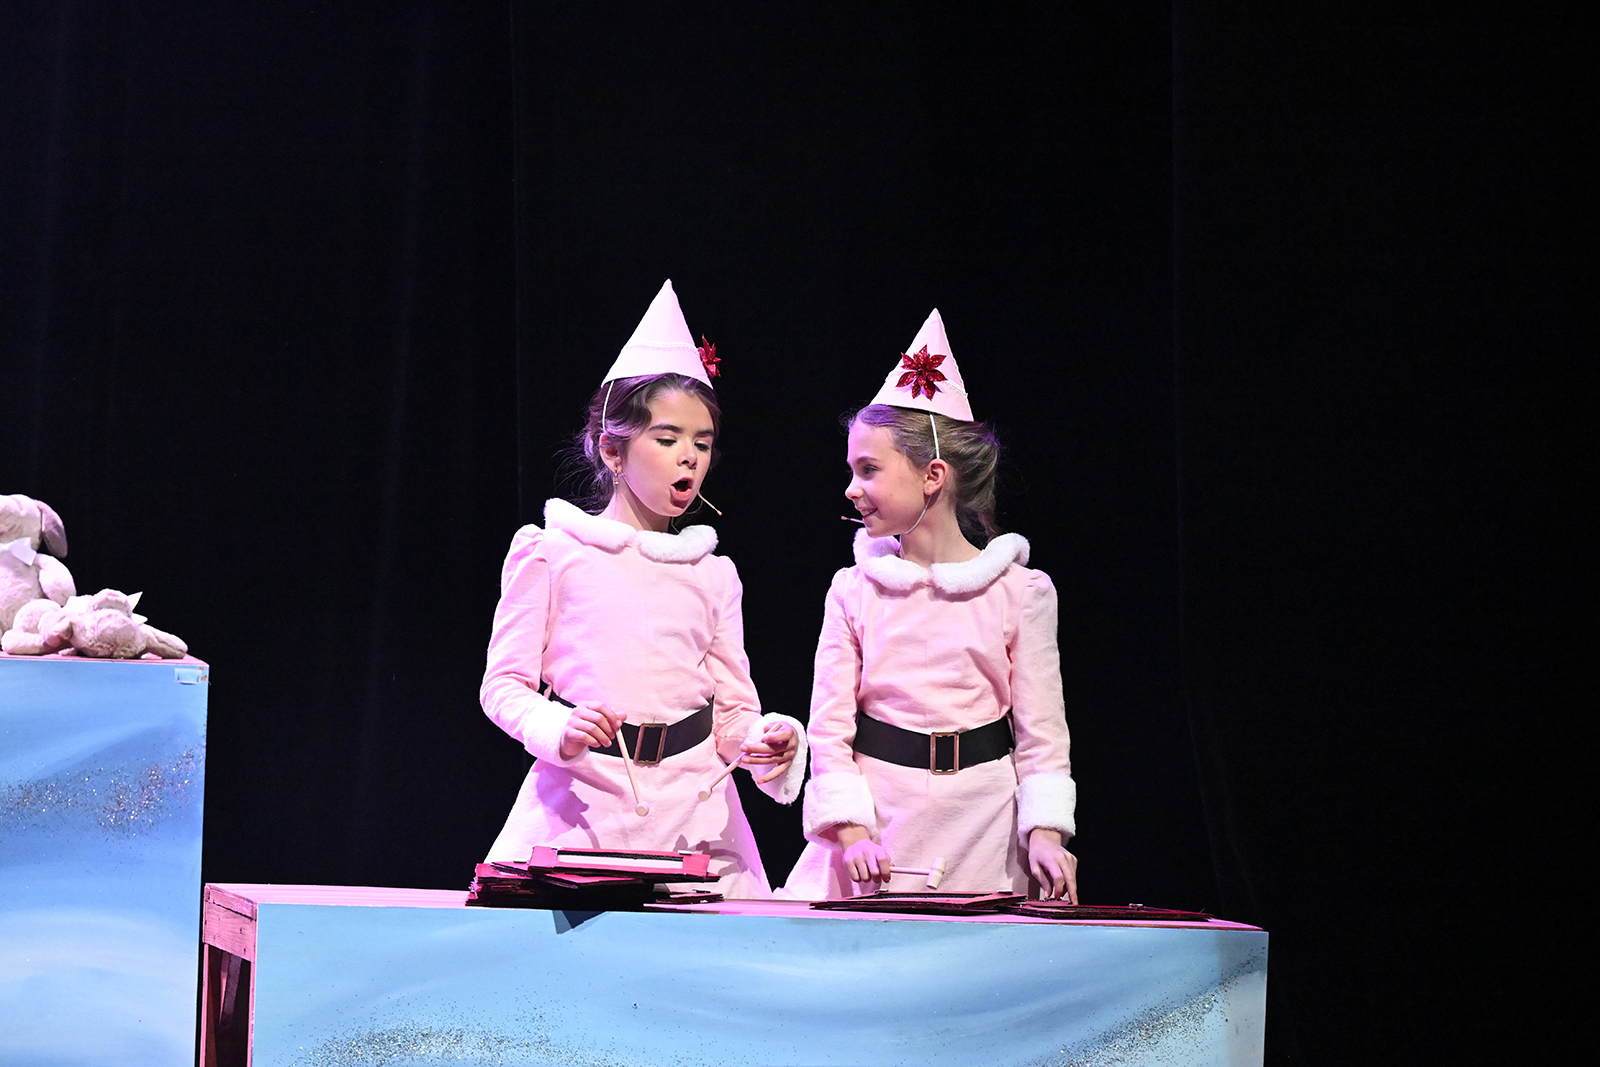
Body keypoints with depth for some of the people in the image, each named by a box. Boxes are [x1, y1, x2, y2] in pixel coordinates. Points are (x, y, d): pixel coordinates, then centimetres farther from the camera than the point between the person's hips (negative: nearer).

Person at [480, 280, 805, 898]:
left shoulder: (713, 574, 14)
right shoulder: (551, 551, 4)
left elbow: (733, 709, 13)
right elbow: (504, 684, 3)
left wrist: (765, 741, -10)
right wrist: (558, 729, -17)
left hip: (690, 812, 3)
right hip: (581, 800, -3)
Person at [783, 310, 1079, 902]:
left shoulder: (1021, 591, 0)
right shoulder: (854, 591, 3)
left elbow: (1041, 728, 1)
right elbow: (830, 725, 1)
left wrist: (1044, 832, -11)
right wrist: (851, 832, -11)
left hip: (980, 828, -1)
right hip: (878, 826, 1)